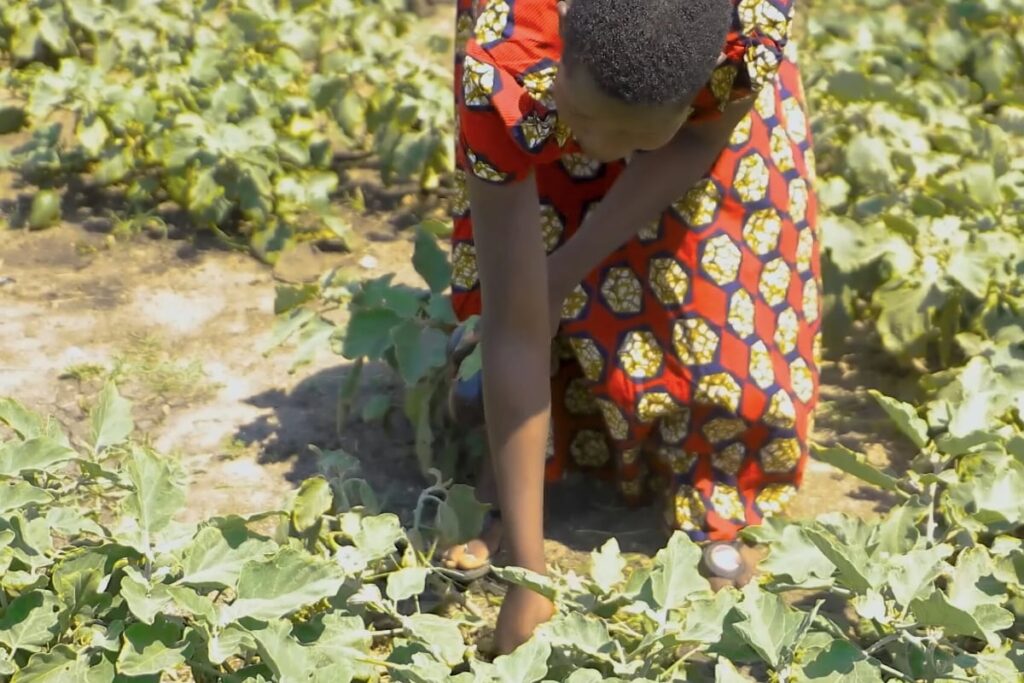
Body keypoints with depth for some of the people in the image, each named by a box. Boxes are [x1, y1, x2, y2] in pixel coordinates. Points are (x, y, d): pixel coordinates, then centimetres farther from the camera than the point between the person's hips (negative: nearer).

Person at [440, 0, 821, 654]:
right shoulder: (502, 71, -43)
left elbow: (703, 139, -19)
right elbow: (516, 326, -39)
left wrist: (564, 273, -24)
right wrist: (527, 576, -36)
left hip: (720, 59, 1)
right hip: (530, 53, 0)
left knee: (717, 281, -6)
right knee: (519, 288, -9)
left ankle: (711, 510, 13)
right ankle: (517, 486, 14)